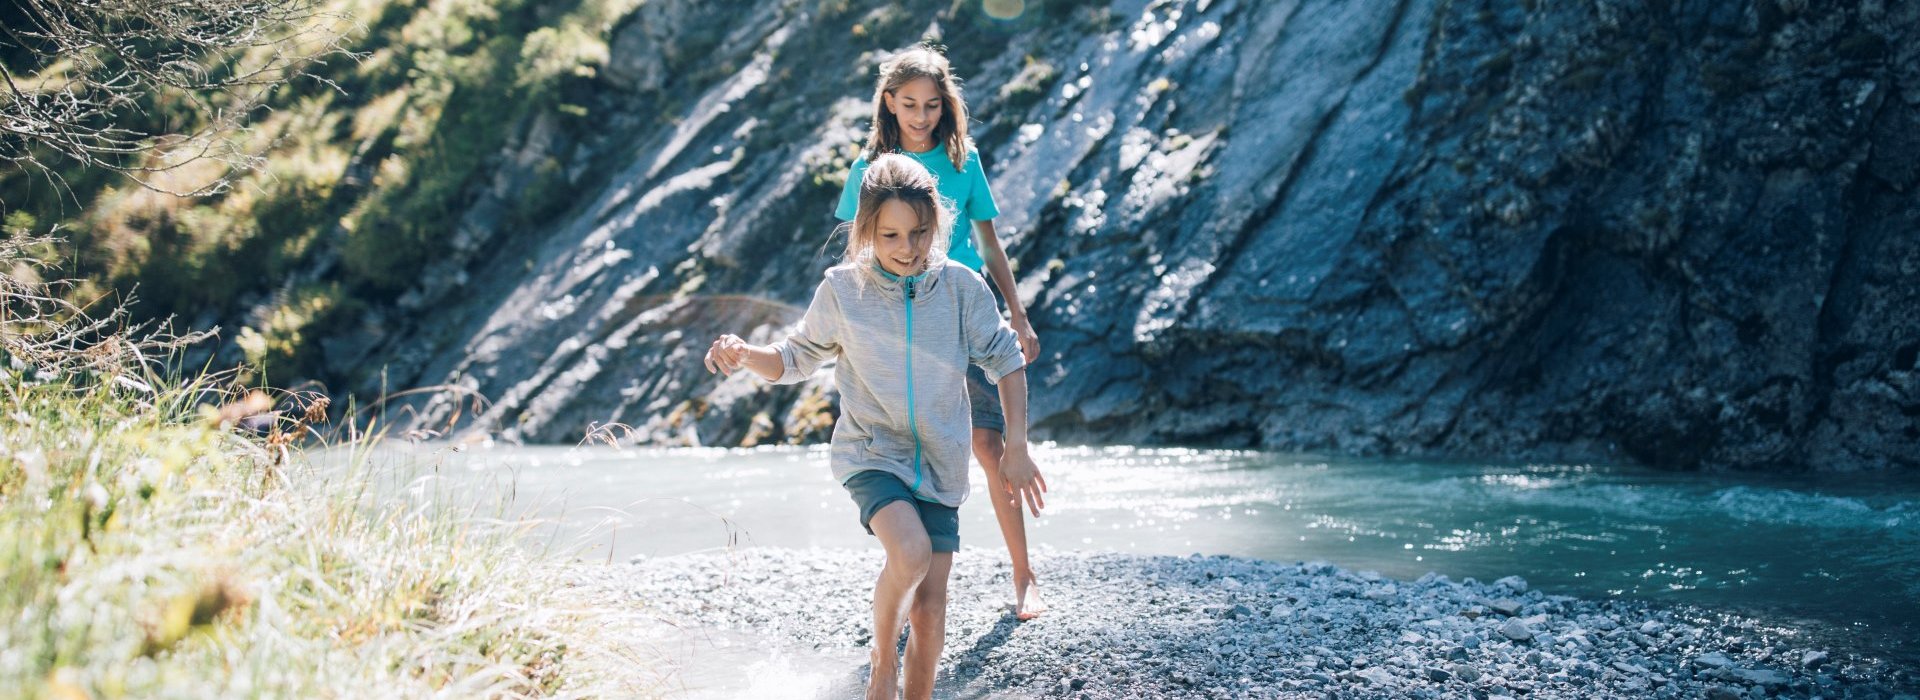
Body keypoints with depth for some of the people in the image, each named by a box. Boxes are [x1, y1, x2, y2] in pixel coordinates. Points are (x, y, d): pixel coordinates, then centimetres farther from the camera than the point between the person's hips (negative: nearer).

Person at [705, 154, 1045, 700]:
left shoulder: (961, 286, -6)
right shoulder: (842, 290, -7)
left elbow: (1005, 360, 5)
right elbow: (797, 359, 6)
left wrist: (1016, 448, 0)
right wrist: (745, 356, -15)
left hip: (939, 466, 2)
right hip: (870, 453, -2)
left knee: (930, 610, 0)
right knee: (911, 552, -29)